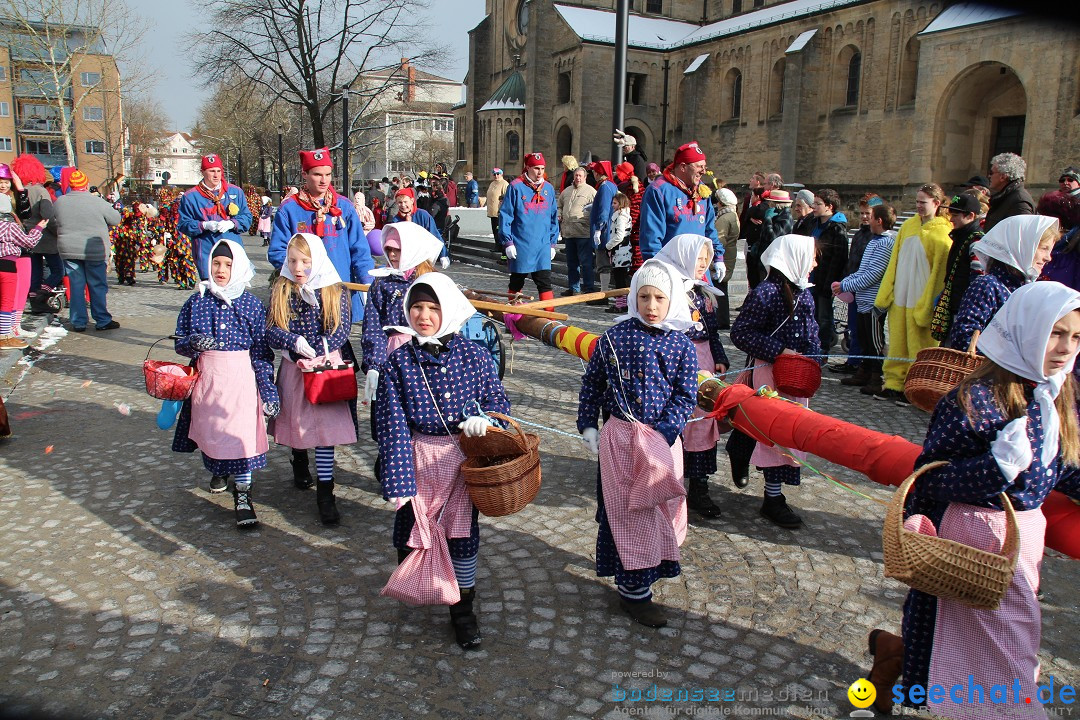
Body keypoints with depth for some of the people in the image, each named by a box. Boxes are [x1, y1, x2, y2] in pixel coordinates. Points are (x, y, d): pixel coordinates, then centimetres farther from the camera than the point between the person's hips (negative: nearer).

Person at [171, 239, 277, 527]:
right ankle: (217, 470, 44)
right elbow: (180, 341, 7)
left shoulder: (251, 304, -2)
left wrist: (268, 389, -5)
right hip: (207, 376, 2)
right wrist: (193, 343, -18)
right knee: (209, 427, 13)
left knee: (242, 431, -8)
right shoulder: (197, 301, 2)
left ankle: (242, 495, 0)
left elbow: (262, 351, -2)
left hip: (241, 376, -2)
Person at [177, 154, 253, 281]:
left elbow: (247, 218, 9)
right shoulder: (190, 197, 4)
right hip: (205, 253, -2)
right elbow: (183, 225, 3)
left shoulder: (236, 192, 9)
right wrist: (204, 225, -13)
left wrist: (231, 224, -11)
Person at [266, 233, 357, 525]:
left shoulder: (333, 290, -3)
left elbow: (341, 331, -9)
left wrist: (314, 351, -20)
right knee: (295, 421, 15)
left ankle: (325, 492, 0)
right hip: (293, 369, 2)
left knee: (325, 427, -5)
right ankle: (299, 461, 47)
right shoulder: (280, 291, 1)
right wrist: (295, 342, -23)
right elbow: (271, 331, -5)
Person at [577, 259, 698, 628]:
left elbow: (686, 395, -4)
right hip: (619, 436, -2)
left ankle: (650, 568, 38)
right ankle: (634, 592, 13)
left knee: (659, 508, 13)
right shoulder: (615, 337, -3)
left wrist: (663, 431, -15)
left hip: (663, 438, 2)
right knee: (628, 511, 3)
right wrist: (587, 426, 2)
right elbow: (591, 382, 5)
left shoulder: (681, 344, -1)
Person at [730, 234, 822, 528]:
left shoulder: (804, 292, 9)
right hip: (771, 372, -8)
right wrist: (779, 352, -22)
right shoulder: (765, 292, -16)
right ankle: (772, 499, 11)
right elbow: (740, 333, -18)